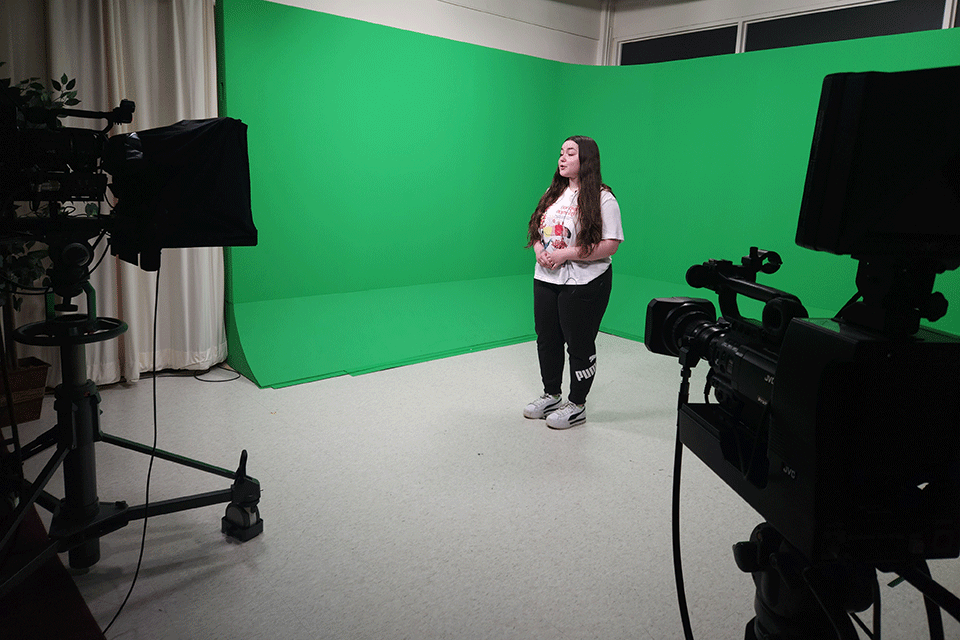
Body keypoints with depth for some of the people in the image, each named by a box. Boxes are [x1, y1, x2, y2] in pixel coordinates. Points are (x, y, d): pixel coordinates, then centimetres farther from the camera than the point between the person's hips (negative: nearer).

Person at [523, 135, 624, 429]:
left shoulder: (601, 198, -12)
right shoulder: (553, 193, 10)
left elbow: (611, 245, -18)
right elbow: (536, 230, 18)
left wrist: (566, 254, -21)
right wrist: (539, 250, -5)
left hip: (583, 284, -7)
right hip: (546, 279, 7)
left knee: (580, 345, 4)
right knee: (547, 339, 16)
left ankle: (577, 406, 21)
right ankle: (551, 396, 35)